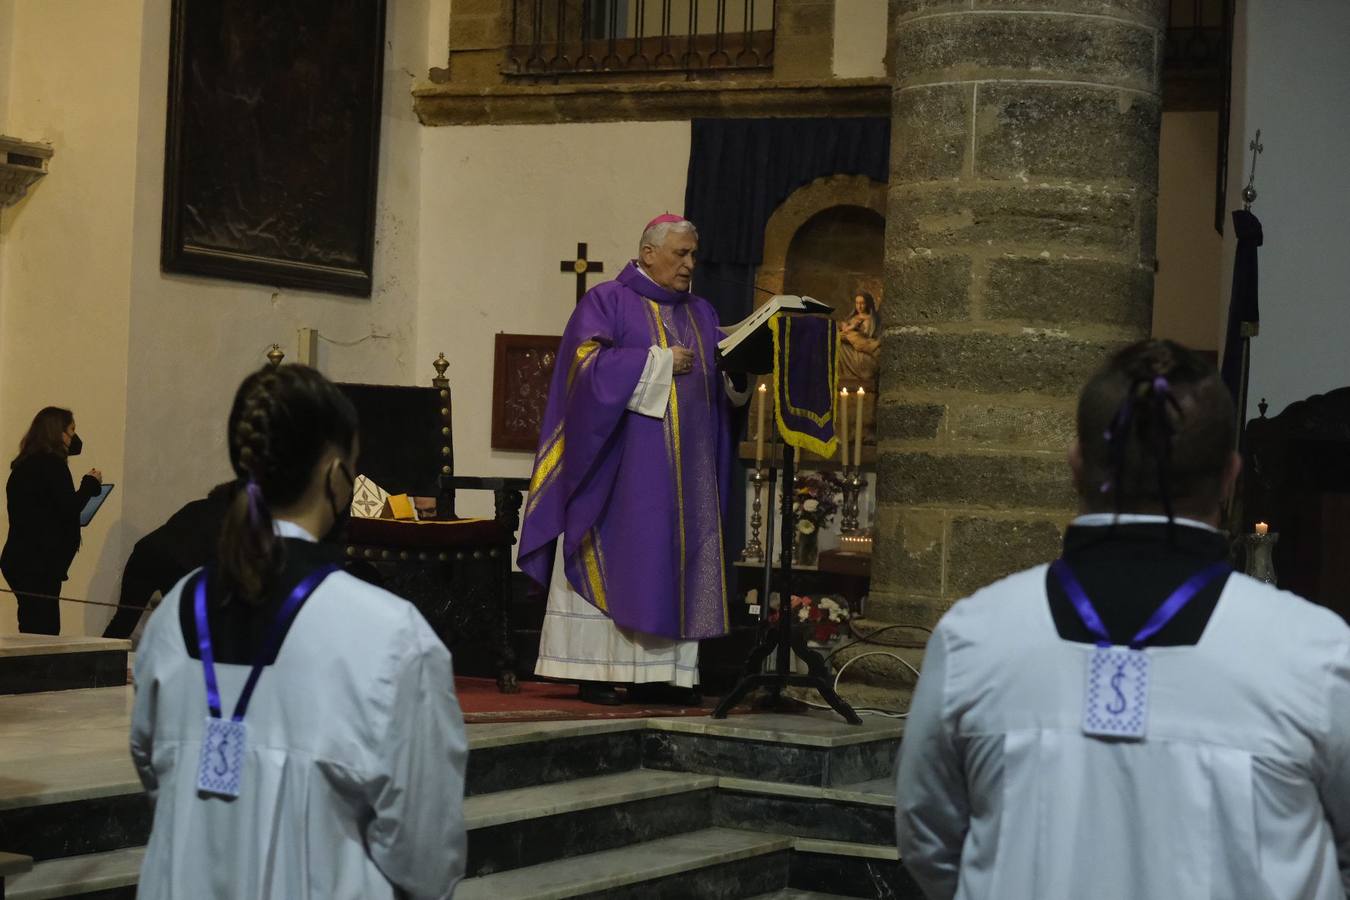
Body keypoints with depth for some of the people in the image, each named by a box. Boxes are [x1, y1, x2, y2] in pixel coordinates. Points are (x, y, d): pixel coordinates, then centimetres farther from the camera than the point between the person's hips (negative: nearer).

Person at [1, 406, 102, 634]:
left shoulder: (24, 464, 15)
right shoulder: (51, 464, -12)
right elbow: (69, 507, -15)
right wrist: (90, 484, -2)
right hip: (40, 563, -9)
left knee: (33, 628, 10)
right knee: (43, 631, -9)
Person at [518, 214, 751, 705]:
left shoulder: (700, 314, 19)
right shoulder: (607, 302, 0)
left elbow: (724, 387, 16)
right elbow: (589, 362, -14)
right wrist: (659, 362, -14)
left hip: (686, 467, 6)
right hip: (623, 462, -6)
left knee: (675, 563, 2)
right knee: (615, 558, -6)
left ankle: (659, 673, 3)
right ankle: (596, 672, -3)